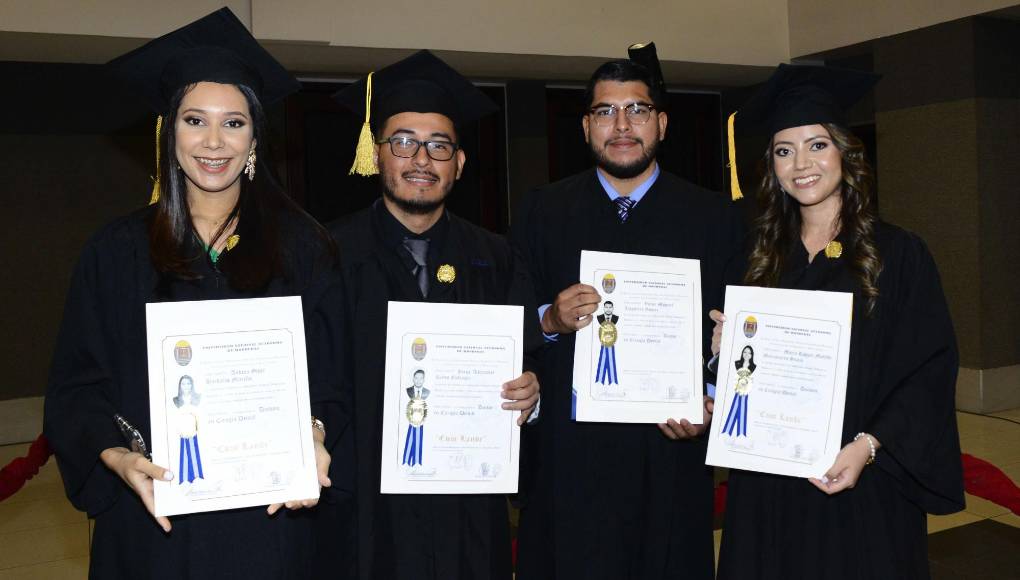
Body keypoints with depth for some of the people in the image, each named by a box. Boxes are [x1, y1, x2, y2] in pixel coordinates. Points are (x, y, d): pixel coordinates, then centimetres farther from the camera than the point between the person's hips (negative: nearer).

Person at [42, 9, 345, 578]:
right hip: (152, 514, 1)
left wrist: (314, 435, -17)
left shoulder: (301, 247, 0)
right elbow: (78, 386, 2)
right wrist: (114, 455, -14)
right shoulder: (119, 251, 2)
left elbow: (332, 373, 1)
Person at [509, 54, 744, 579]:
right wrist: (550, 319, -16)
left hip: (670, 452, 1)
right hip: (568, 454, 0)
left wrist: (709, 402, -11)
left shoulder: (713, 218, 5)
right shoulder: (542, 213, 5)